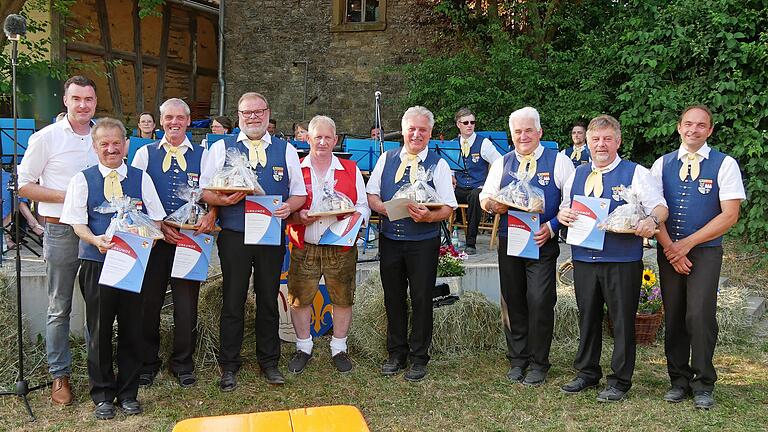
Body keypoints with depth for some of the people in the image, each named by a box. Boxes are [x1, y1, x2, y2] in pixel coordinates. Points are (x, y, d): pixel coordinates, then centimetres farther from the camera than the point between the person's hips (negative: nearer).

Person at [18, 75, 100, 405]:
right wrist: (66, 196, -14)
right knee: (59, 308, 4)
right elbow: (24, 185, -3)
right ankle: (59, 375, 16)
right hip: (61, 232, -3)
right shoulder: (47, 137, -4)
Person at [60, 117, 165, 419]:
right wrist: (97, 241, -20)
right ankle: (102, 395, 22)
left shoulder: (141, 178, 8)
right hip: (96, 263, -1)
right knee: (99, 329, 6)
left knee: (132, 328, 7)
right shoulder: (83, 180, 4)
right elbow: (78, 224, 0)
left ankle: (128, 393, 22)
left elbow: (156, 219, 7)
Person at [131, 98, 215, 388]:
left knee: (186, 304, 5)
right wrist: (159, 225, -9)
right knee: (149, 301, 6)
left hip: (191, 237, 0)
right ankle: (148, 362, 23)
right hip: (153, 238, 1)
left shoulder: (202, 155, 7)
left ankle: (183, 363, 21)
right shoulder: (145, 154, 8)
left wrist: (210, 215, -23)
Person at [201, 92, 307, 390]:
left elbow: (299, 194, 10)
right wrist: (223, 199, -19)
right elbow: (205, 192, 2)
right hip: (234, 236, -1)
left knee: (269, 299, 11)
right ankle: (229, 365, 18)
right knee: (233, 301, 5)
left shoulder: (286, 150, 10)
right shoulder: (221, 148, 7)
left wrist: (288, 206, -11)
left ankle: (269, 361, 25)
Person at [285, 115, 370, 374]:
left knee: (343, 299, 6)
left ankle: (339, 349, 24)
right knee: (300, 299, 3)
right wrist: (298, 216, -16)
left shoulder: (351, 170, 8)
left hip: (341, 248, 1)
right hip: (304, 248, 0)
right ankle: (303, 348, 24)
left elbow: (363, 207, 8)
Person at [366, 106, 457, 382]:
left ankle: (419, 359, 18)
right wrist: (383, 208, -13)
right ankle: (396, 354, 27)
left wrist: (429, 216, -25)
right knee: (393, 298, 11)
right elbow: (371, 195, 8)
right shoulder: (386, 160, 9)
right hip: (389, 239, 3)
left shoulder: (438, 165, 0)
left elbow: (448, 207, -5)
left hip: (423, 242, -3)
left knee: (422, 300, 3)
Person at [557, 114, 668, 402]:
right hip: (583, 258, 4)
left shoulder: (636, 173, -1)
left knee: (622, 321, 3)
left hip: (622, 261, -4)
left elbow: (660, 206, -6)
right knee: (587, 317, 14)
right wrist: (563, 215, -5)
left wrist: (652, 220, -29)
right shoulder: (577, 175, 14)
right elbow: (565, 208, 19)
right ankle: (587, 373, 28)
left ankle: (620, 381, 17)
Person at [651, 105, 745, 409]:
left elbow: (729, 215, -7)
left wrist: (687, 244, -12)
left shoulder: (725, 164, -1)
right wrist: (670, 249, -8)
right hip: (668, 251, 3)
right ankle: (679, 381, 20)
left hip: (705, 251, -3)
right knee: (673, 317, 6)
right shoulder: (662, 164, 8)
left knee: (699, 315, -12)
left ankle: (703, 384, 5)